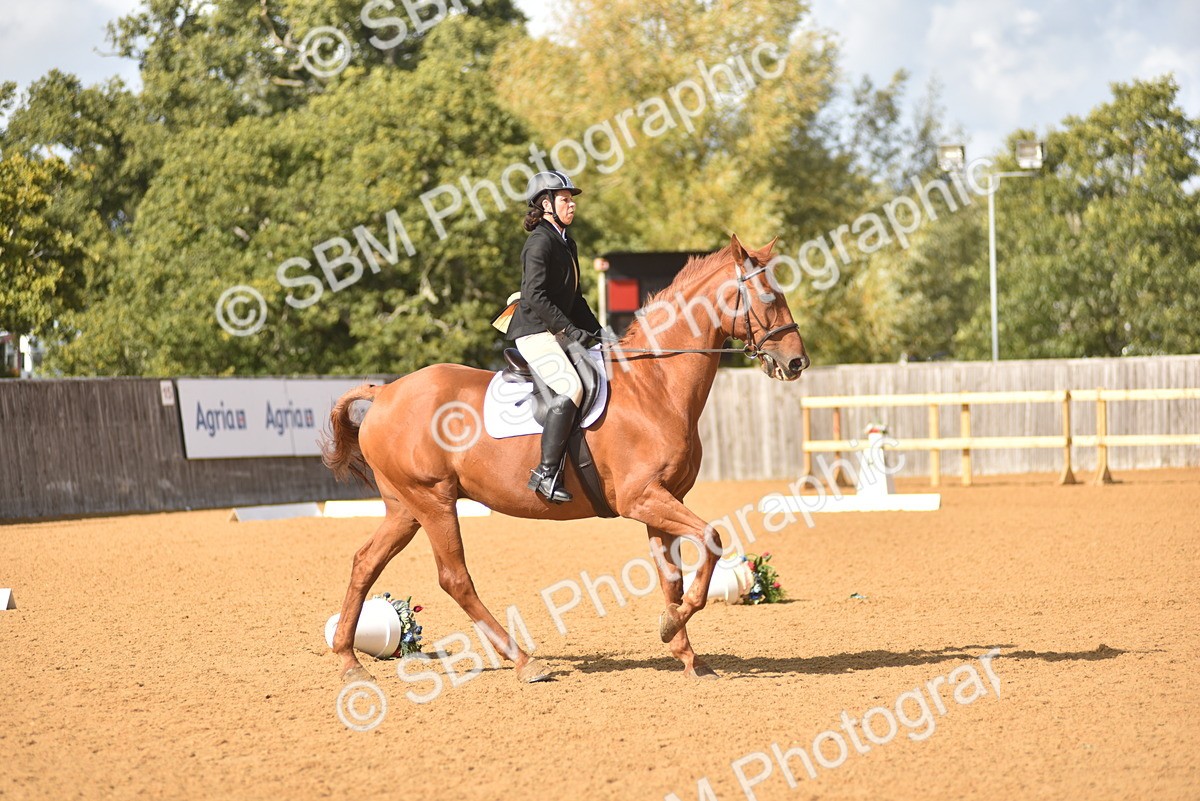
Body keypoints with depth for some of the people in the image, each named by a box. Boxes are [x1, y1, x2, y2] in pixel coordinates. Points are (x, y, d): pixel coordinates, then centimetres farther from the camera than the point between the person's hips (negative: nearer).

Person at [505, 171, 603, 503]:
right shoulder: (540, 242, -12)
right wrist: (569, 329, -22)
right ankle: (546, 472, -29)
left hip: (558, 334, 10)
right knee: (571, 387, -28)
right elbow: (534, 295, -21)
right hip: (534, 332, -10)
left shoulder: (567, 244, 18)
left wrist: (596, 331, 14)